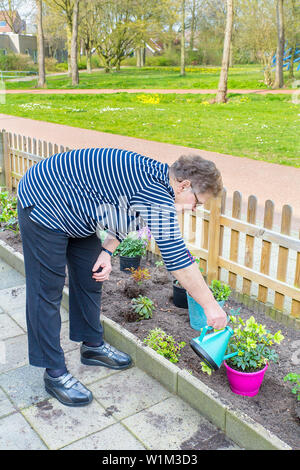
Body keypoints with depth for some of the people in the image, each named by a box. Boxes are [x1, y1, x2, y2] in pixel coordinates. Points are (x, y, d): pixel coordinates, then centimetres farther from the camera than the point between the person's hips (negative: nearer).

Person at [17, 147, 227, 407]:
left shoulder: (155, 174, 0)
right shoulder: (156, 194, -29)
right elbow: (177, 258, -27)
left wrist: (107, 251, -2)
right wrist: (211, 306, -18)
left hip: (73, 208, 10)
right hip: (43, 207, -10)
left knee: (91, 277, 15)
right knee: (47, 291, -3)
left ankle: (93, 345, 31)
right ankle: (55, 373, 9)